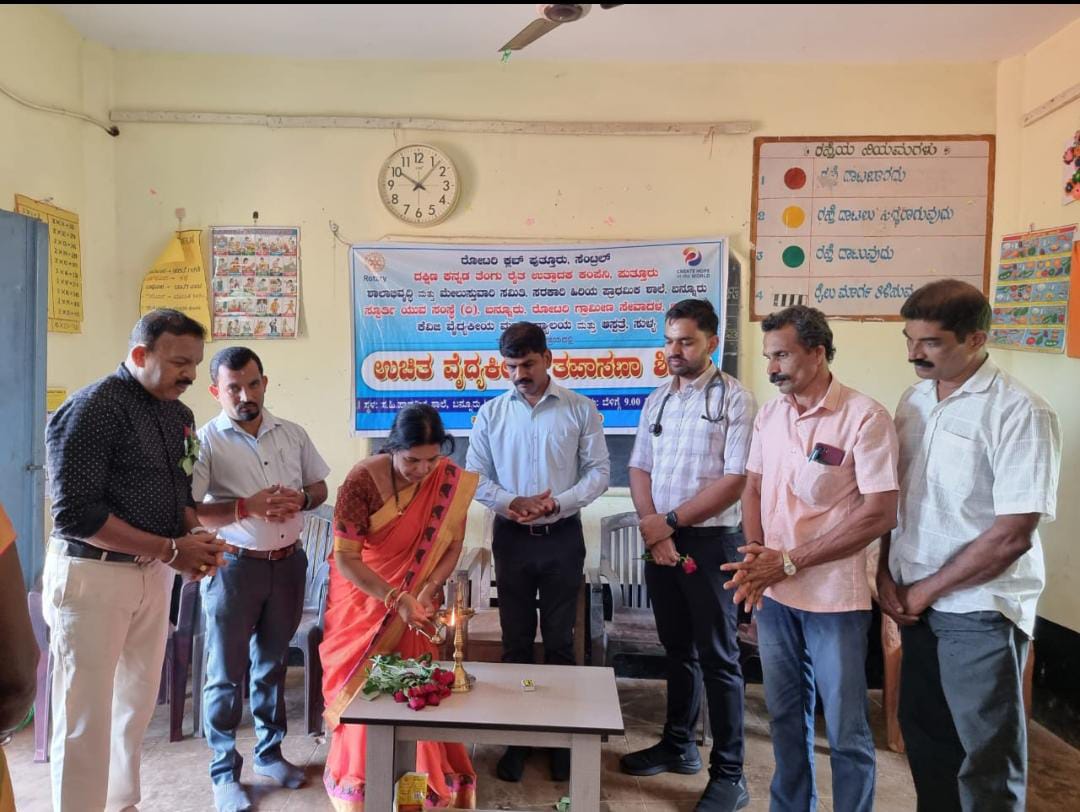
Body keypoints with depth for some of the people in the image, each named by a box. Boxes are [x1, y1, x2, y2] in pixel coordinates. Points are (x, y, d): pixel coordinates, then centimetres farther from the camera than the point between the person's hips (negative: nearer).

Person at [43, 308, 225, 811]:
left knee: (138, 703, 18)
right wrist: (170, 550, -19)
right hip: (93, 575, -7)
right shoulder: (91, 409, -15)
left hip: (153, 574, 7)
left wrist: (194, 540, -3)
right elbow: (75, 514, -20)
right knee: (85, 715, 5)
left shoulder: (178, 415, 8)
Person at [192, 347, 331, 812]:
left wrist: (300, 500, -11)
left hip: (288, 563, 4)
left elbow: (320, 487, 11)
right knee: (226, 673, 6)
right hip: (233, 567, -4)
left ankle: (269, 752, 35)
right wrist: (247, 507, -26)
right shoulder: (205, 441, -10)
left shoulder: (292, 434, 4)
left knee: (272, 663, 18)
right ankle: (224, 772, 21)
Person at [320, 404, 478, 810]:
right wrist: (395, 598, -31)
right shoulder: (362, 481, -24)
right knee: (361, 687, 6)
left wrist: (426, 591, -21)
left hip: (417, 602, 2)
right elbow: (345, 557, -23)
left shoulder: (452, 482, -14)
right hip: (363, 599, -2)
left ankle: (424, 777, 25)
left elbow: (451, 546, -6)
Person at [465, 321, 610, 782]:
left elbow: (598, 471, -4)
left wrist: (556, 503, -18)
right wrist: (513, 502, -16)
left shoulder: (580, 409, -3)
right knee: (516, 639, 11)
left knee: (559, 640, 9)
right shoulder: (491, 413, 2)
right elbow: (474, 476, 1)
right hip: (511, 536, 2)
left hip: (562, 536, -1)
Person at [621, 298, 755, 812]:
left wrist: (669, 522, -12)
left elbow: (735, 480, -15)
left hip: (710, 541, -5)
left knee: (717, 657, 3)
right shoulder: (656, 400, 9)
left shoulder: (735, 399, -9)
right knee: (677, 648, 17)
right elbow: (639, 470, 9)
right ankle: (679, 744, 33)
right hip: (660, 540, 6)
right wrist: (652, 529, -6)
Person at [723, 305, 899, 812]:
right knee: (785, 715, 18)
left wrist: (789, 561, -16)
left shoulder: (864, 417, -14)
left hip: (834, 598, -5)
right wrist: (756, 560, -6)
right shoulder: (769, 415, 5)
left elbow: (880, 513, -18)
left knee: (846, 729, 8)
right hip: (773, 593, 6)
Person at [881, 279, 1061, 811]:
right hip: (916, 604, 6)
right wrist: (886, 573, 0)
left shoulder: (1020, 413, -16)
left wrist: (927, 589, -11)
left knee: (987, 761, 7)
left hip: (981, 610, -6)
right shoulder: (914, 400, 4)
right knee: (924, 737, 18)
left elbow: (1012, 535, -19)